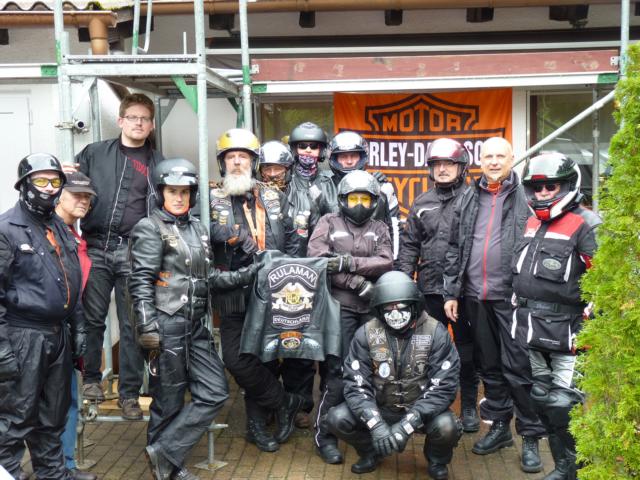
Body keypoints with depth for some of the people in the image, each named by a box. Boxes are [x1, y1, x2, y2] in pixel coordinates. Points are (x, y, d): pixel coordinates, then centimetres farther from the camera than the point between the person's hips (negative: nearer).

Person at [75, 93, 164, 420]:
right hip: (96, 247, 0)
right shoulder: (94, 153, 11)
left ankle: (129, 393, 12)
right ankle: (91, 378, 24)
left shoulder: (158, 164, 11)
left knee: (133, 325, 3)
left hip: (134, 252, 0)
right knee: (92, 318, 5)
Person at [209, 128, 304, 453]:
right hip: (234, 297, -1)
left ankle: (257, 424, 23)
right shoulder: (212, 201, 3)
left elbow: (292, 243, 11)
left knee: (264, 359, 6)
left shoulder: (274, 199, 10)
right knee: (237, 360, -7)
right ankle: (284, 404, 13)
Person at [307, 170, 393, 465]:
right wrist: (357, 282, -13)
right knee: (338, 372, -8)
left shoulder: (379, 229, 15)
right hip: (339, 307, -3)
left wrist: (349, 262, -15)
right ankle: (324, 435, 4)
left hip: (372, 309, 4)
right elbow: (318, 260, -9)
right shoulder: (329, 223, 6)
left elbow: (386, 263, -2)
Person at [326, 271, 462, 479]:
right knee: (338, 419, -21)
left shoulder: (435, 332, -15)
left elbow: (444, 386, -19)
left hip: (422, 409, -1)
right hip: (380, 408, 2)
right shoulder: (366, 334, -11)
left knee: (446, 427, -32)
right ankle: (371, 452, 11)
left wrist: (408, 423, -29)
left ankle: (437, 460, 6)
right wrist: (376, 423, -31)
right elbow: (356, 384, -14)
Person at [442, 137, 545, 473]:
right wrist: (450, 292, 7)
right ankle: (500, 426, 27)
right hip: (475, 297, 4)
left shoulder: (527, 197, -1)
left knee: (519, 368, -2)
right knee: (489, 366, 14)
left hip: (512, 297, -4)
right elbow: (455, 248, 12)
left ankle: (531, 436, 10)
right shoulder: (469, 199, 11)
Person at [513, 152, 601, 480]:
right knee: (542, 399, 14)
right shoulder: (532, 225, 12)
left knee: (563, 405, -9)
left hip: (567, 333, -8)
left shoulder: (584, 226, -12)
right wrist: (521, 308, 23)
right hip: (534, 332, 8)